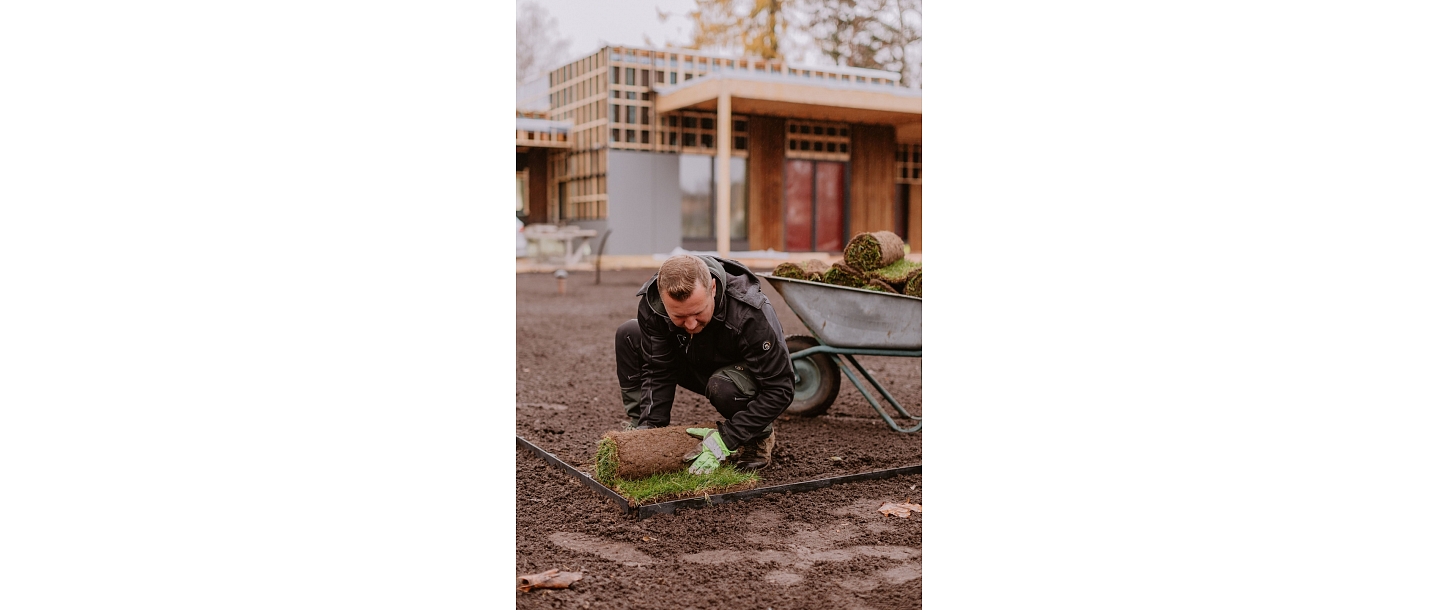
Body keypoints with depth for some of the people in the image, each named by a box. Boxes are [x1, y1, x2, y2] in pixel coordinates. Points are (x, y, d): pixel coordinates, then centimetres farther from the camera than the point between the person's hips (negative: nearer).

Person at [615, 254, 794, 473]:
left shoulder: (751, 314, -38)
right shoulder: (652, 303, -26)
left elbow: (780, 388, -33)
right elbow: (657, 372, -15)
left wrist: (727, 439, -36)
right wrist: (651, 427, -27)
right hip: (698, 368, 5)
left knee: (722, 386, -39)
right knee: (628, 335, -11)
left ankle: (759, 437, -8)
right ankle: (641, 427, -1)